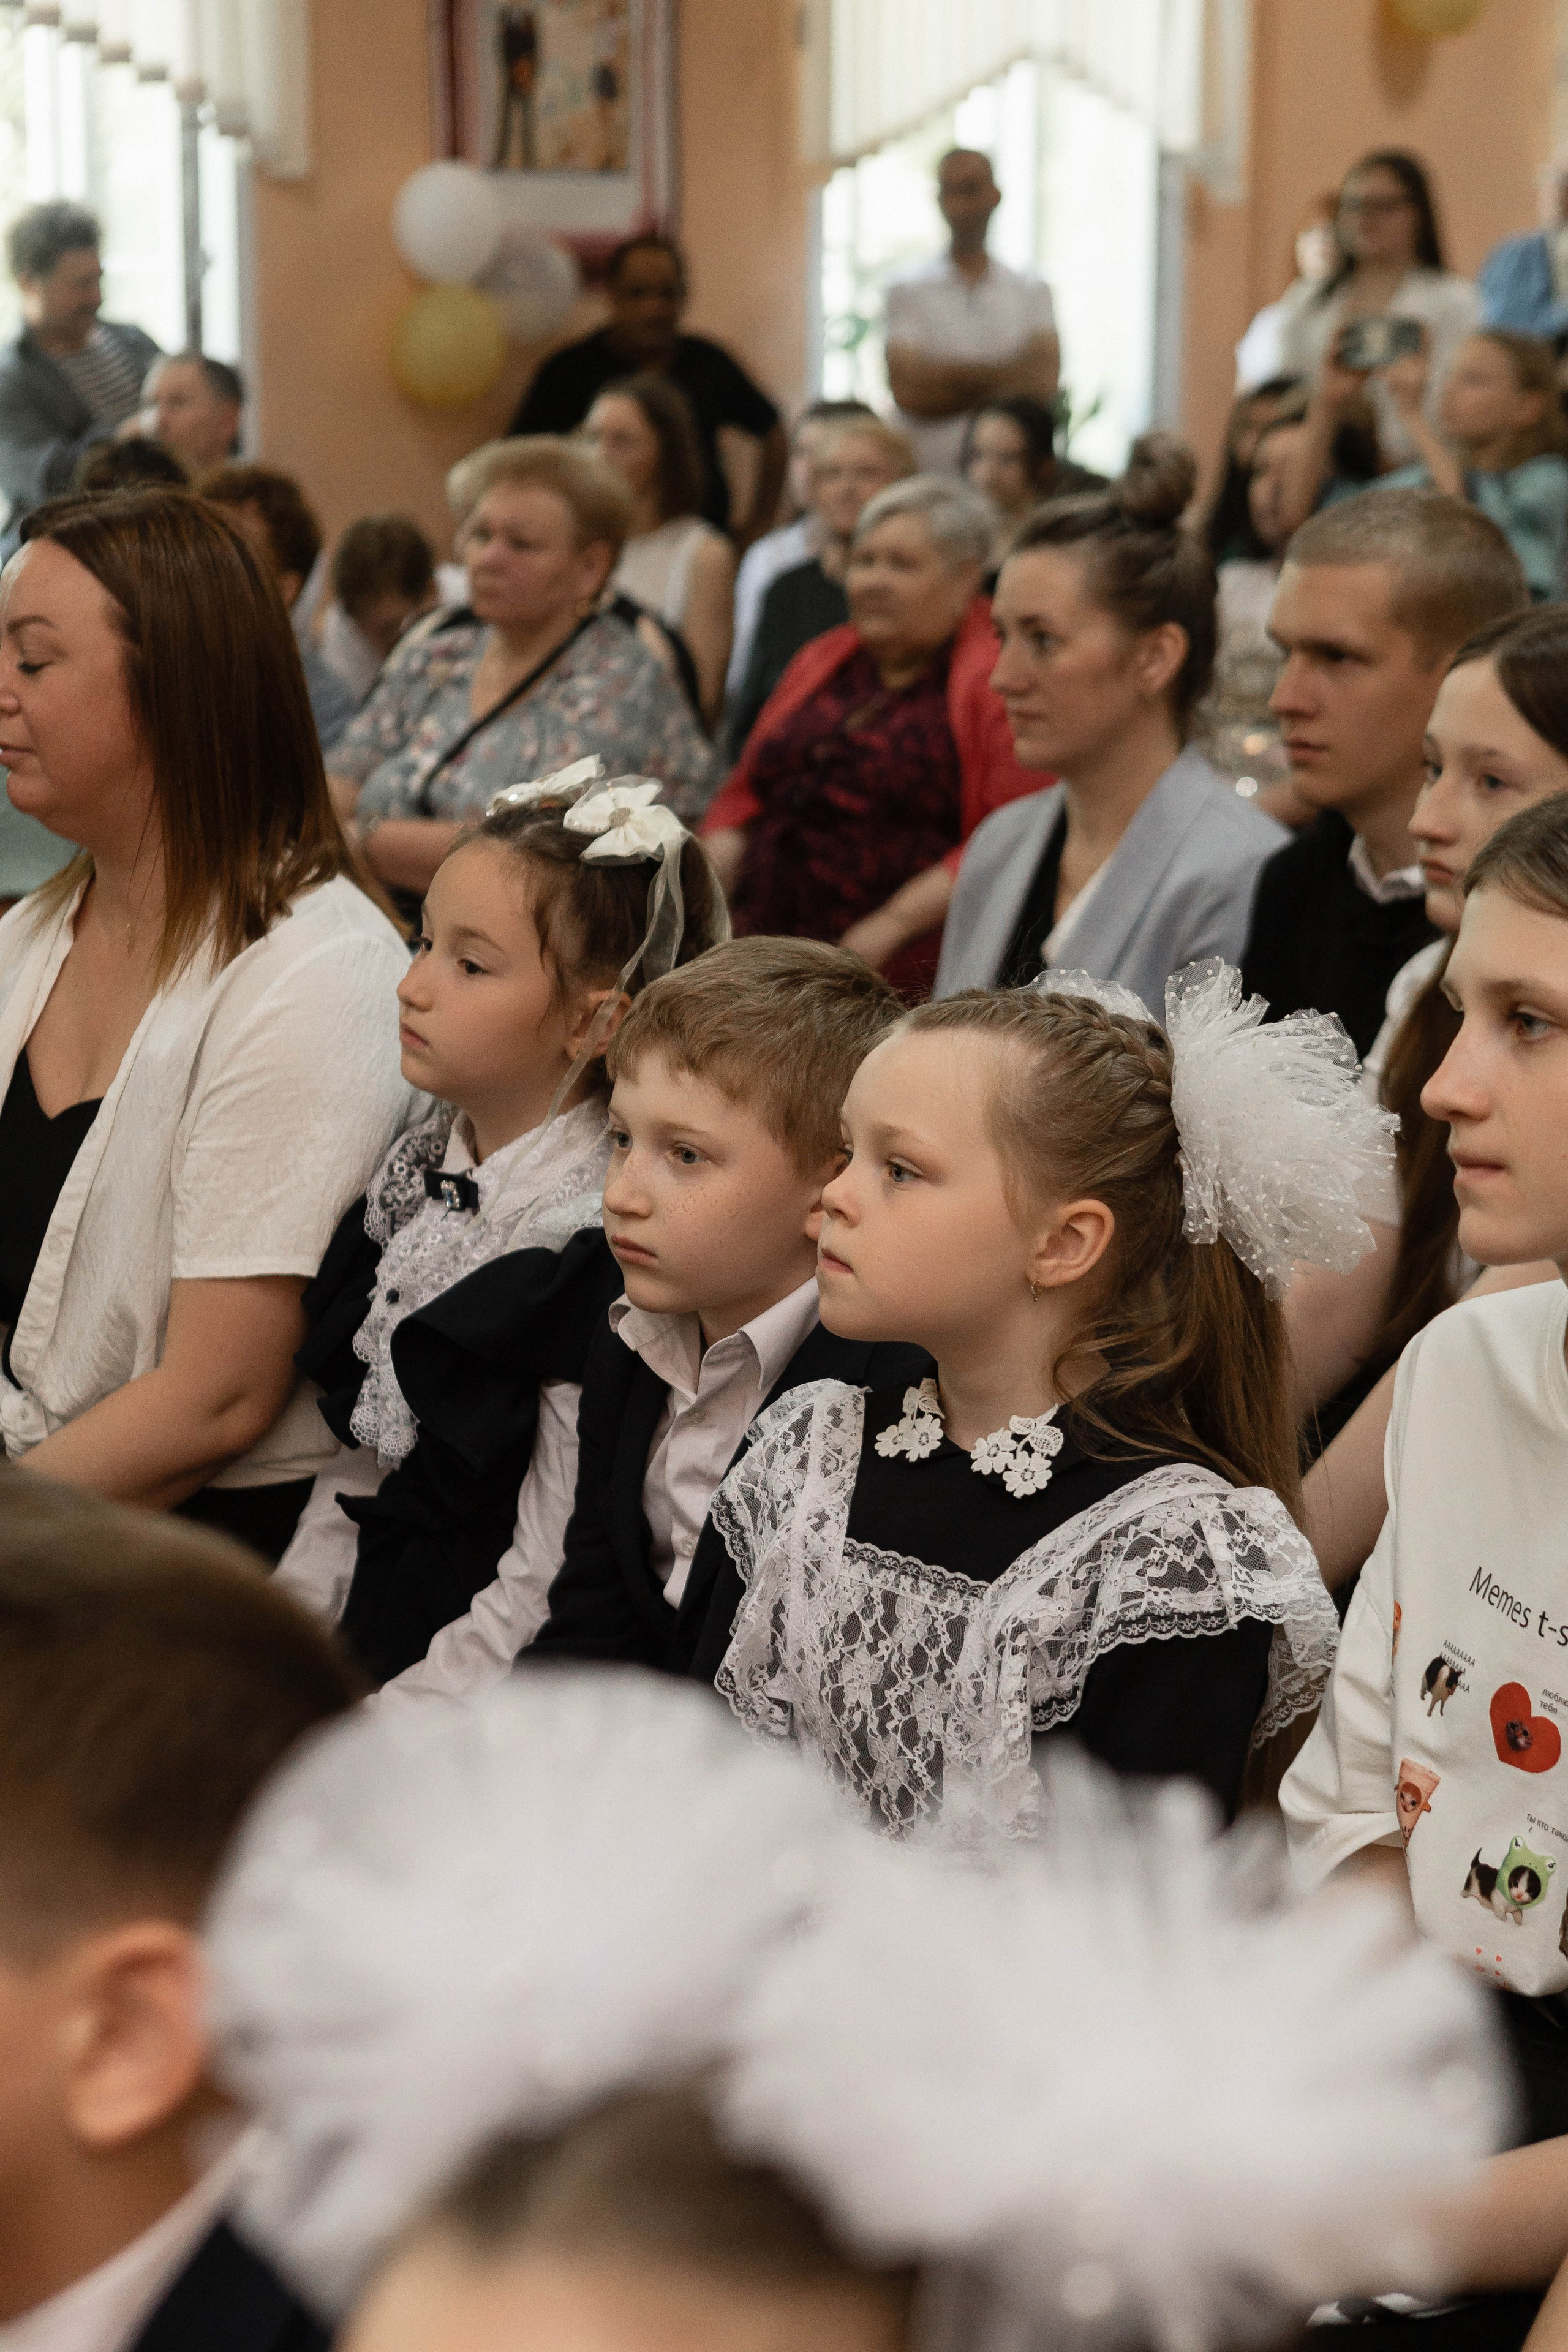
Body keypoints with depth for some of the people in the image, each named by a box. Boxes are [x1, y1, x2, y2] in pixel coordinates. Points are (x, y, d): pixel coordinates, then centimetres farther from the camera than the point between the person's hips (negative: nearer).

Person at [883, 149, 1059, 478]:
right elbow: (908, 393, -4)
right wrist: (1002, 380, -2)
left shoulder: (1031, 291, 13)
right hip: (928, 475, -1)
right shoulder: (907, 290, 7)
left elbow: (1044, 381, -2)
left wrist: (951, 374, -5)